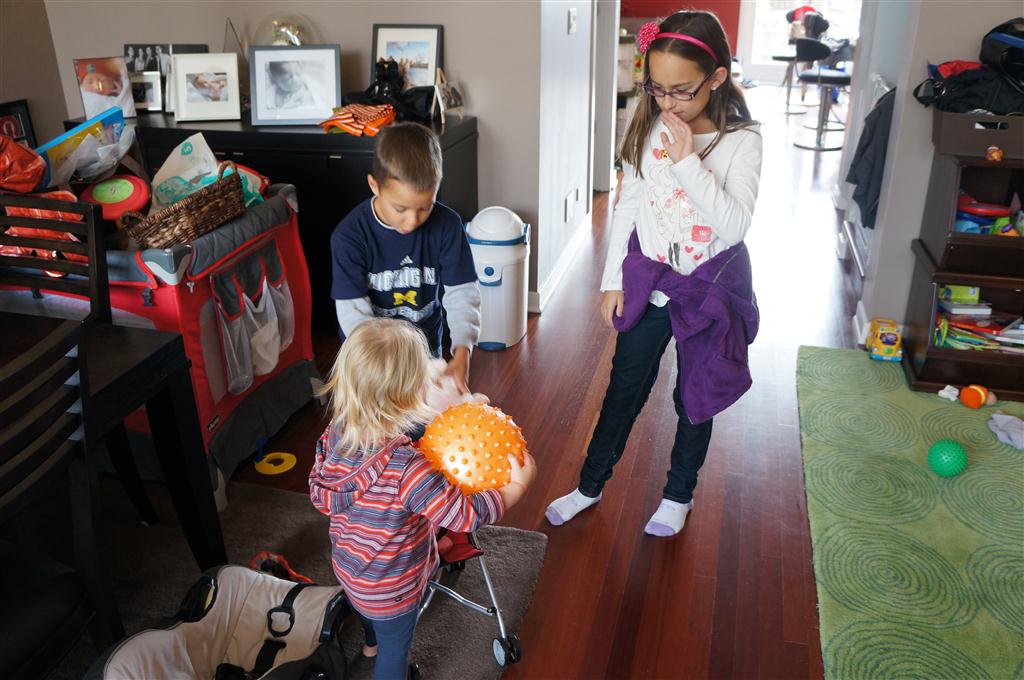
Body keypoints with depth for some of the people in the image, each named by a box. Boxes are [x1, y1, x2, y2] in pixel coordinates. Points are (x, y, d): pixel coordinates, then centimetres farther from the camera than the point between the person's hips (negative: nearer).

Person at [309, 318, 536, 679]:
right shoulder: (408, 469, -42)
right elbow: (466, 514, -32)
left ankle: (371, 642, 72)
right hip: (392, 592, -7)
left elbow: (319, 496, -5)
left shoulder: (333, 436, -21)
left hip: (347, 566, 8)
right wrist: (518, 485, -18)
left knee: (368, 610, 40)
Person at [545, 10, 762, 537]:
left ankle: (679, 493, 36)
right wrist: (613, 280, 1)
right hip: (647, 278, 3)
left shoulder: (741, 141, -15)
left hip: (710, 286, -2)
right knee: (624, 388, 14)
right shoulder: (648, 128, -5)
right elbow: (626, 206, 1)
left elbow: (735, 225, -25)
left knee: (695, 396, 14)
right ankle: (590, 485, 31)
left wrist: (689, 162, -31)